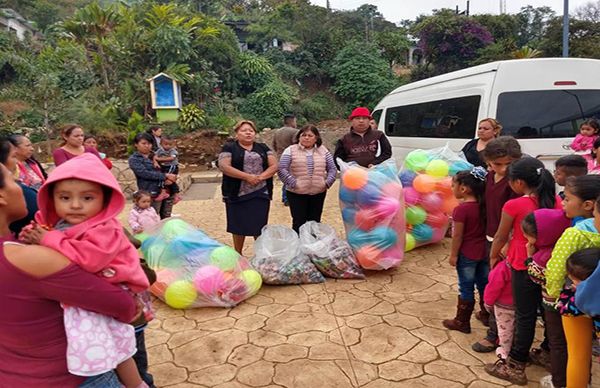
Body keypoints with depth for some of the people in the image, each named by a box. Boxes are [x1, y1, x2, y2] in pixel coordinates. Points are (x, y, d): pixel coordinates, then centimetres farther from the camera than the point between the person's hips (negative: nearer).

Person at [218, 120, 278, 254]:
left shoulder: (263, 148, 12)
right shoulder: (229, 147, 2)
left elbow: (274, 166, 5)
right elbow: (224, 166, -12)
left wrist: (260, 177, -12)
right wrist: (247, 176, -17)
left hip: (260, 194, 2)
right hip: (237, 194, -2)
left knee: (260, 226, 5)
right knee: (239, 226, 7)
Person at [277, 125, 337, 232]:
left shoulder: (323, 151, 8)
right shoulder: (291, 150, -2)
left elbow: (332, 169, 10)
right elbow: (282, 170, -8)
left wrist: (327, 183, -4)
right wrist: (293, 183, -14)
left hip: (318, 193, 3)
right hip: (296, 193, -3)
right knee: (299, 223, 0)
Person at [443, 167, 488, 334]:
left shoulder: (461, 209, -20)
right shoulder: (483, 205, -1)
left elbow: (457, 236, -17)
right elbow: (485, 227, 6)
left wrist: (453, 255, -8)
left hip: (467, 254, -7)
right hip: (483, 251, 7)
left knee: (466, 288, 4)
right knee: (484, 284, 19)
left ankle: (462, 322, 16)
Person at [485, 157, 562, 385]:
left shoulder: (514, 206, -18)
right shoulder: (556, 201, -1)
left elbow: (501, 237, -5)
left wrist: (493, 257, 12)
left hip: (524, 267, -5)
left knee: (525, 316, 3)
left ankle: (515, 368, 14)